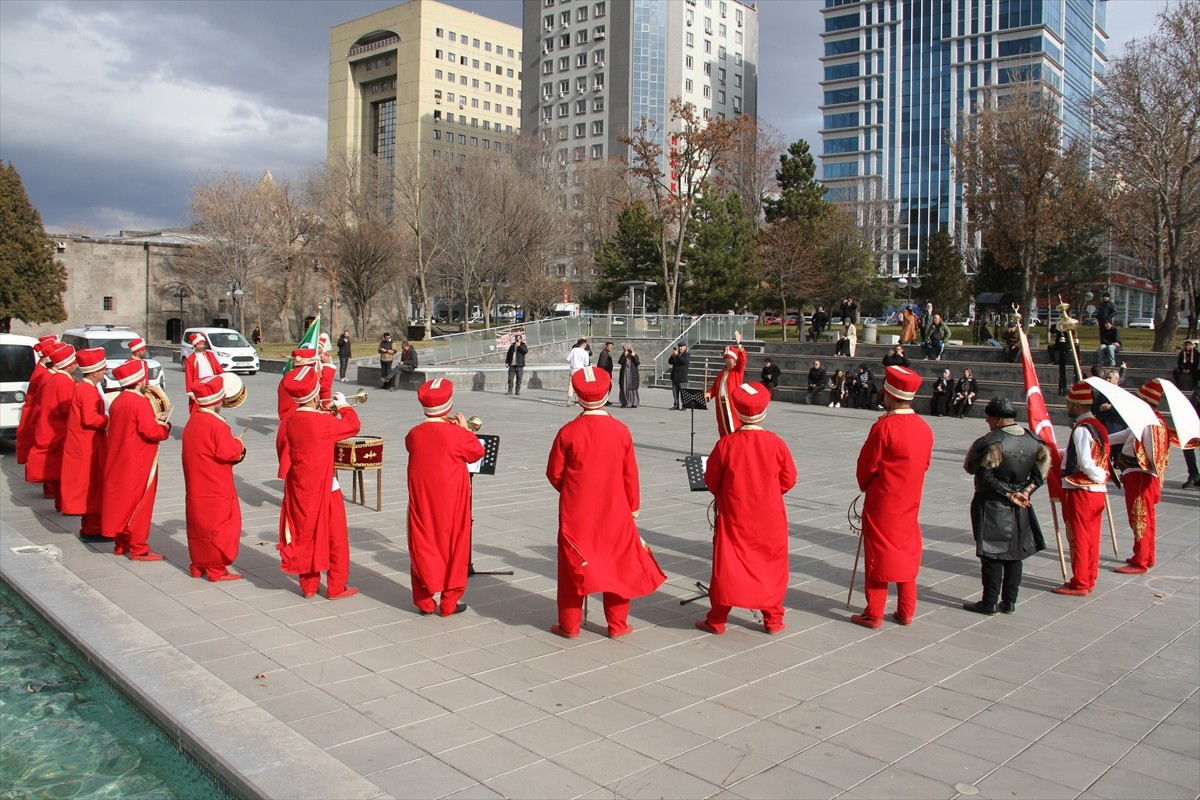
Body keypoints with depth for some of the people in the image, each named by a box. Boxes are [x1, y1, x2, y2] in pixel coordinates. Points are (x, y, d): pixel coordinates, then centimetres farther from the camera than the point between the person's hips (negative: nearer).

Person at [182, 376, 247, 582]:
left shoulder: (192, 421, 8)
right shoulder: (217, 424, -20)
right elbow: (228, 453, -23)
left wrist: (233, 447, 6)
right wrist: (238, 445, -4)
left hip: (196, 489, 9)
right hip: (216, 491, -9)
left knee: (198, 525, 16)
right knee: (218, 527, 0)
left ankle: (198, 565, 25)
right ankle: (216, 569, 5)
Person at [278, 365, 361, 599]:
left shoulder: (291, 422, 0)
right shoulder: (324, 422, -19)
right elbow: (353, 425, -6)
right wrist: (343, 407, 8)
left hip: (299, 488, 6)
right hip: (324, 488, -6)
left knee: (305, 535, 16)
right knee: (335, 537, 7)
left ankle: (308, 586, 25)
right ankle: (336, 587, 14)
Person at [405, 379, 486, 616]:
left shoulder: (414, 434, -4)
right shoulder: (456, 434, -15)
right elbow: (477, 452, -1)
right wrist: (464, 429, 8)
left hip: (422, 501, 3)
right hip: (451, 502, -3)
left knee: (422, 545, 12)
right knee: (453, 546, 9)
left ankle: (425, 601, 18)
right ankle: (449, 602, 15)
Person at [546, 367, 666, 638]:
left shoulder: (568, 432, -11)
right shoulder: (620, 431, -7)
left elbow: (554, 473, -3)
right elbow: (630, 474, -1)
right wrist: (634, 505, 13)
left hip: (576, 512, -1)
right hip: (614, 511, 1)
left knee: (573, 565, 11)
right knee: (619, 565, 13)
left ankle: (569, 625, 19)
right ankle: (617, 625, 20)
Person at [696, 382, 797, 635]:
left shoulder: (727, 443, -13)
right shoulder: (776, 443, -10)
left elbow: (711, 480, -4)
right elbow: (788, 479, -1)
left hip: (734, 517, -1)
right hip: (770, 519, 1)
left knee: (727, 565, 8)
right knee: (771, 565, 15)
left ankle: (717, 620, 15)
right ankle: (773, 619, 22)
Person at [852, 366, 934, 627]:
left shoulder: (884, 426, -19)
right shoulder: (925, 428, 1)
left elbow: (866, 465, -12)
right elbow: (924, 464, 10)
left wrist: (865, 486, 7)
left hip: (882, 503, -6)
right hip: (910, 503, 6)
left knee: (878, 555, 3)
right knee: (907, 553, 16)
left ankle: (874, 614, 10)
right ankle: (906, 612, 23)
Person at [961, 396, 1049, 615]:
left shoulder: (992, 442, -20)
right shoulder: (1034, 440, 3)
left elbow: (972, 467, -18)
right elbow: (1041, 472, 5)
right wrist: (1026, 491, -2)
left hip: (992, 506, -7)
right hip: (1019, 508, 7)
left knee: (992, 555, 2)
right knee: (1015, 553, 14)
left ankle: (990, 603, 9)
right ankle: (1009, 602, 21)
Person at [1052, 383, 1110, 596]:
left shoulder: (1081, 429, -18)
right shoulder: (1098, 426, 11)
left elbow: (1086, 464, -23)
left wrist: (1100, 477, -7)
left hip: (1080, 491, -9)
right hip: (1097, 491, 9)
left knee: (1078, 538, 0)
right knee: (1092, 537, 14)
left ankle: (1079, 583, 7)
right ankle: (1089, 580, 22)